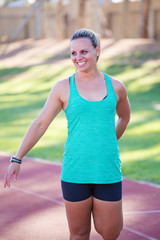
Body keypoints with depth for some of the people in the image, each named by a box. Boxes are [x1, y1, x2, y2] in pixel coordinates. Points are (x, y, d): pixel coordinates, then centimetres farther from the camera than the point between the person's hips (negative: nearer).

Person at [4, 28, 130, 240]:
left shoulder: (116, 87, 4)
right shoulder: (63, 88, -1)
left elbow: (124, 117, 23)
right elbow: (40, 124, 2)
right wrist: (17, 159, 0)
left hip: (108, 171, 1)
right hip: (75, 172, -1)